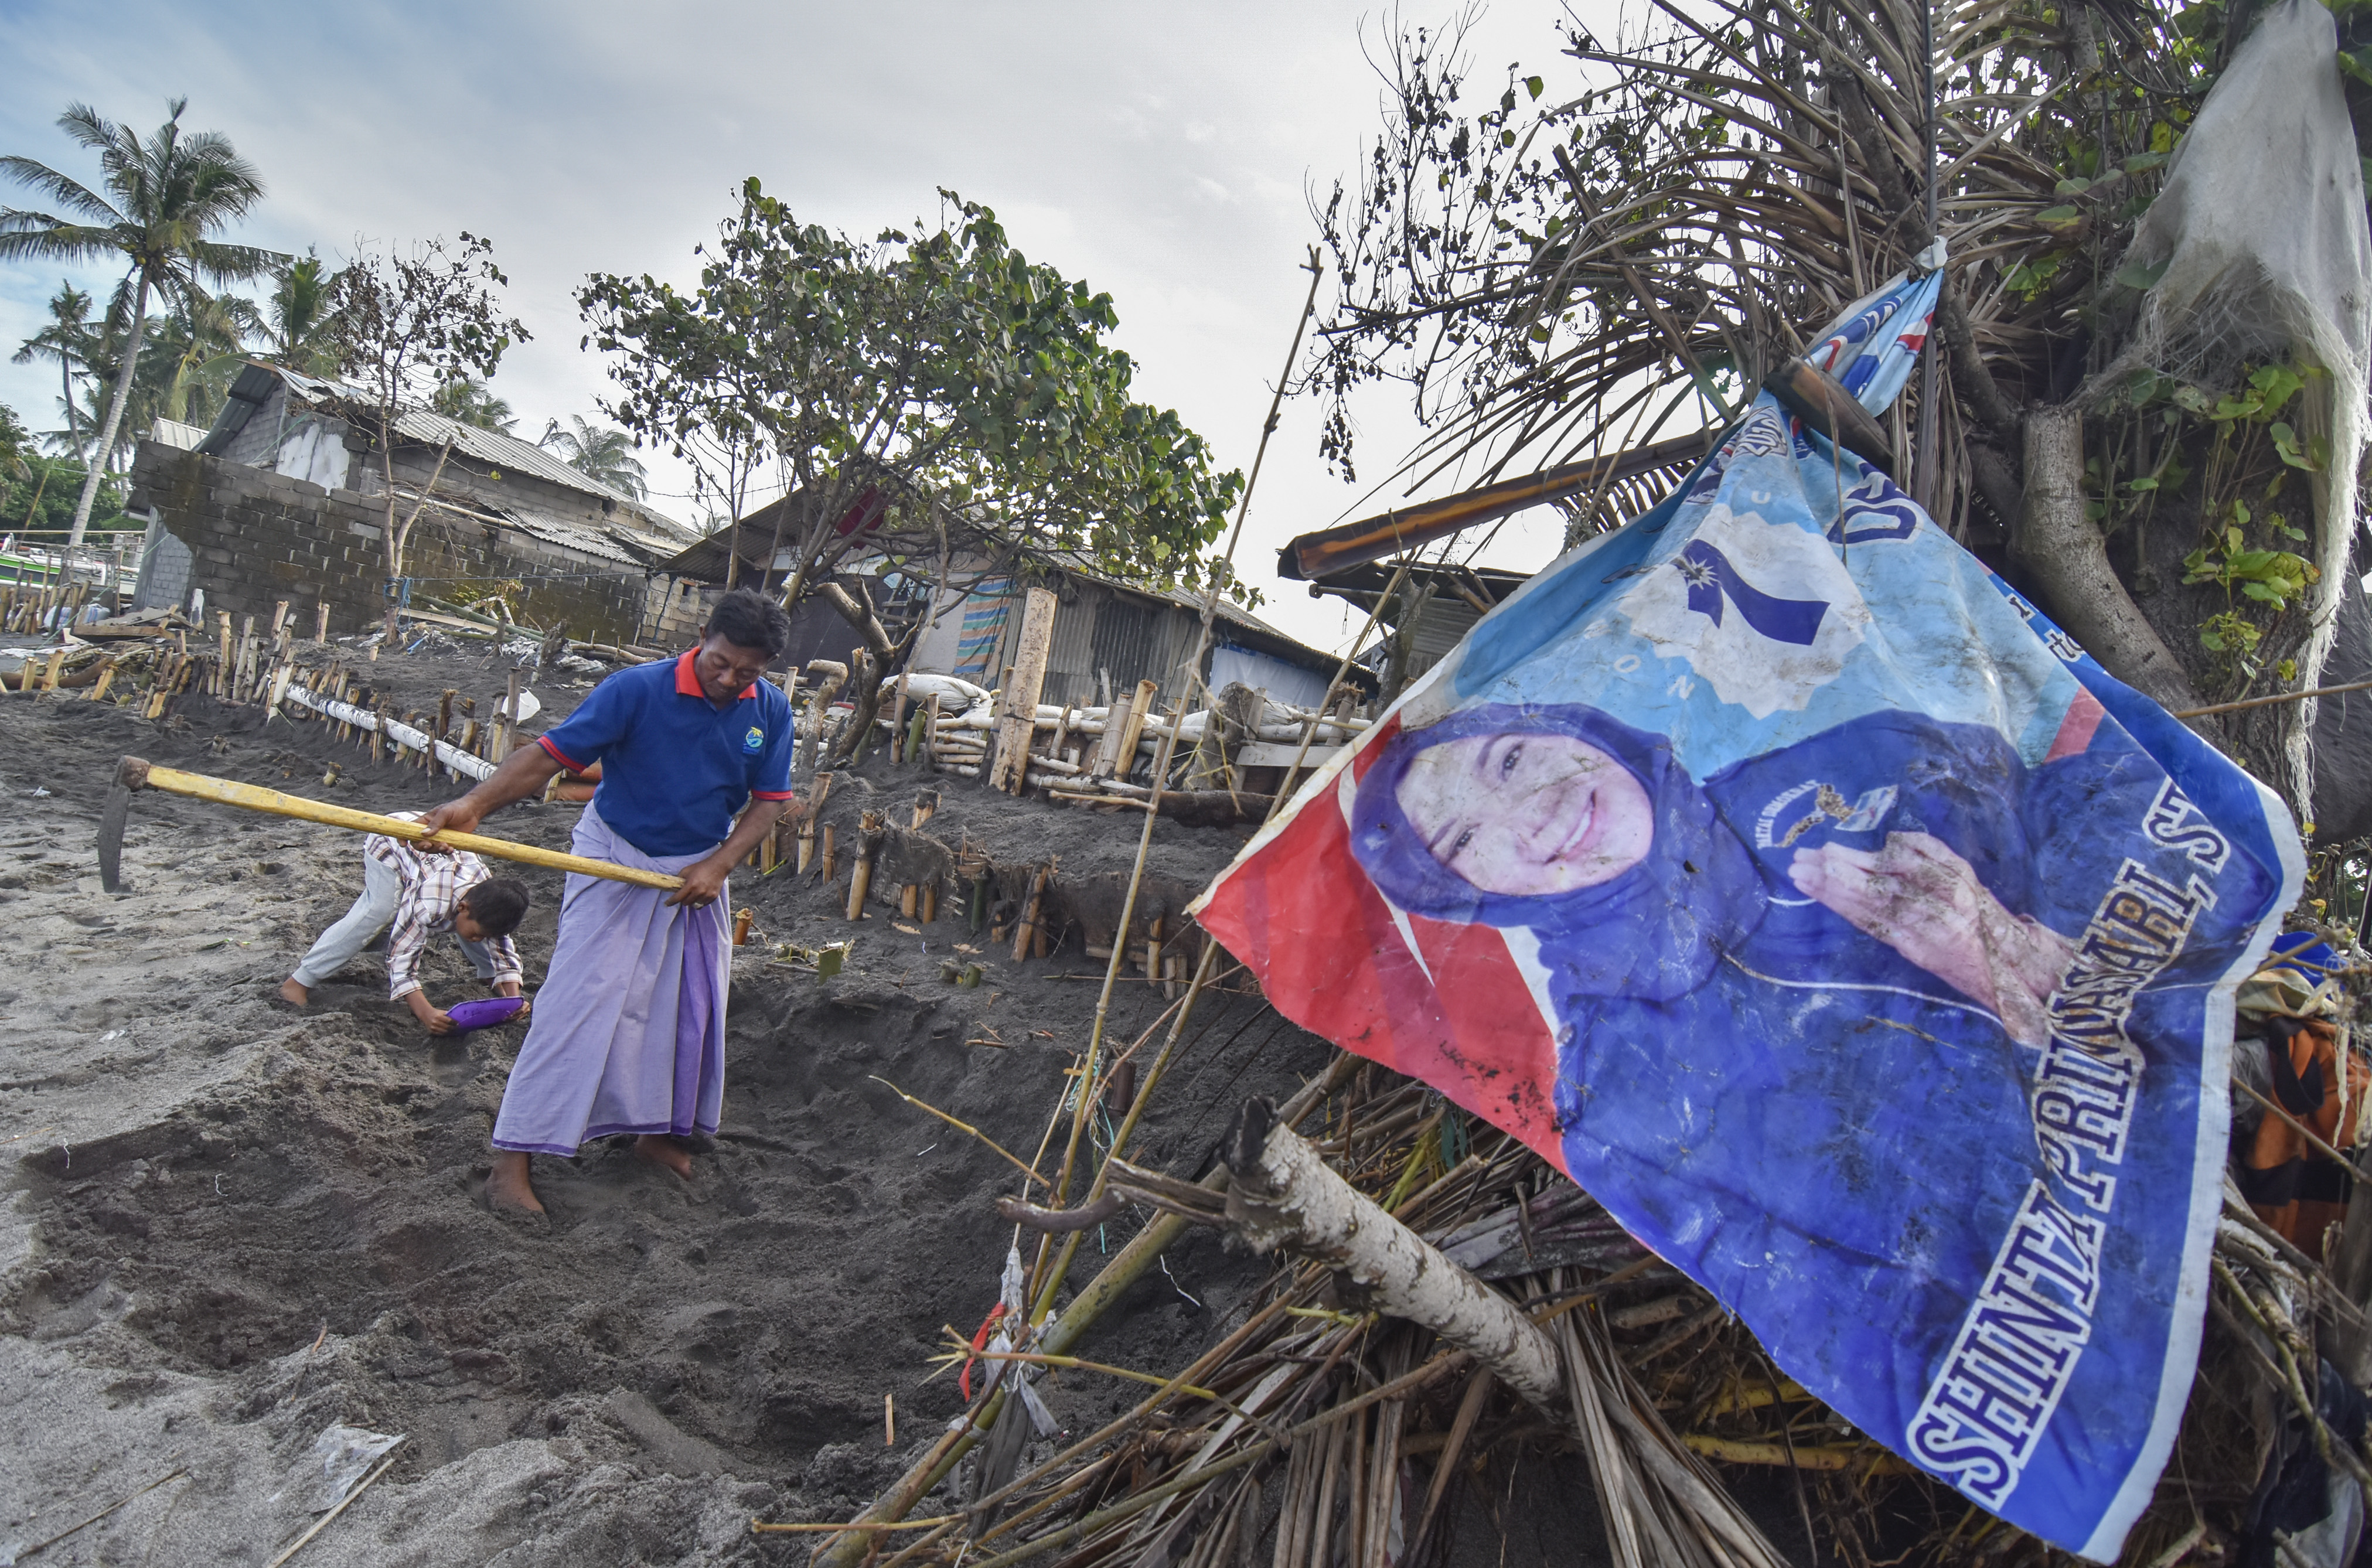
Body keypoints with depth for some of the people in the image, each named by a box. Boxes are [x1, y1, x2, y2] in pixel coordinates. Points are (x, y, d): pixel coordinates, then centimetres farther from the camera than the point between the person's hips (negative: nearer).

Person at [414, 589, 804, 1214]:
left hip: (700, 871, 5)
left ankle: (658, 1131, 32)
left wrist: (718, 865, -16)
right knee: (577, 1006, -9)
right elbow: (550, 753, -23)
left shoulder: (771, 711, -9)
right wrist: (475, 803, -36)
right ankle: (511, 1162, -2)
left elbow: (770, 800, -3)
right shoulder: (636, 690, -22)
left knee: (692, 1006, 11)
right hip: (615, 863, -5)